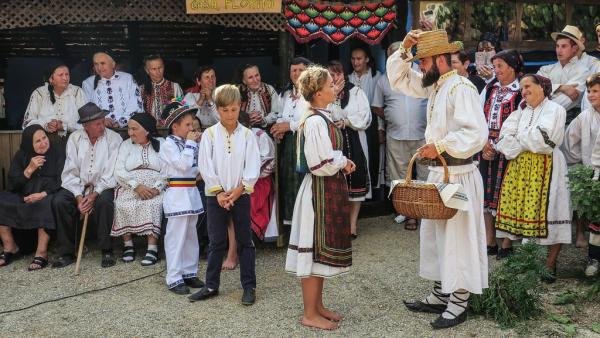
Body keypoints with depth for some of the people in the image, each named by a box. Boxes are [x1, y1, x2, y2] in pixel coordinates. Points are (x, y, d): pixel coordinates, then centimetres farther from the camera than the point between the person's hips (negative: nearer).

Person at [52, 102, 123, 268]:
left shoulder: (113, 139, -6)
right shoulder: (74, 138, 3)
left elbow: (111, 173, -11)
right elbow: (71, 172, -1)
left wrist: (94, 194, -20)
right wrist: (79, 197, -14)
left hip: (102, 186, -3)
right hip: (78, 186, 3)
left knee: (104, 201, -34)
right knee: (59, 202, -22)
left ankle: (107, 251, -19)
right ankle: (66, 252, -10)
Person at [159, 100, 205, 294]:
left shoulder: (186, 143, 13)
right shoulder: (168, 145, -11)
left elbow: (198, 165, 13)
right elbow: (184, 165, -22)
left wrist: (197, 144, 6)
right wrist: (191, 143, -12)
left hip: (191, 192, 9)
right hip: (177, 194, -9)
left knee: (191, 236, 15)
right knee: (176, 237, -4)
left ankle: (189, 273, 25)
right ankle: (174, 279, 1)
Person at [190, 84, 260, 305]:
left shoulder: (247, 135, -1)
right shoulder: (210, 134, 0)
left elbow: (253, 168, -5)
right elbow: (206, 167, -4)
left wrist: (237, 192, -12)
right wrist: (219, 192, -10)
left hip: (241, 194, 0)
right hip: (216, 195, 0)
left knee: (245, 241, 6)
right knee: (216, 242, 7)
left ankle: (249, 287, 13)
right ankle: (211, 286, 17)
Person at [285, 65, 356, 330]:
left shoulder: (322, 119, 11)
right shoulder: (315, 122, -20)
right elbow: (322, 165, -23)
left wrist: (341, 162, 3)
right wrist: (344, 163, -6)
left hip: (329, 190, 10)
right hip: (321, 190, -10)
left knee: (321, 250, 17)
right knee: (316, 251, -1)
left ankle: (317, 306, 29)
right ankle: (310, 314, 10)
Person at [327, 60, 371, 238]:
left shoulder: (356, 92, 6)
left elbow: (365, 117, -1)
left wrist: (345, 121, -11)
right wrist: (333, 95, -9)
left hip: (354, 143, 0)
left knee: (355, 182, 0)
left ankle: (352, 224, 8)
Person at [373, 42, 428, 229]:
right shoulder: (384, 81, 9)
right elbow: (377, 107, 16)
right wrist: (391, 119, 4)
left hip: (422, 135, -2)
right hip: (396, 136, 2)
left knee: (425, 174, 1)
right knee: (401, 177, 5)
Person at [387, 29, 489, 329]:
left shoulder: (461, 88, -18)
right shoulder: (434, 85, 10)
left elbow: (476, 133, -25)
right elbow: (399, 80, 18)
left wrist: (440, 146, -23)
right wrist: (404, 50, 5)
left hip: (458, 176, -9)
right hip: (437, 172, 10)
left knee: (458, 239, 0)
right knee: (434, 236, 16)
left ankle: (459, 303, 11)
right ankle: (440, 295, 28)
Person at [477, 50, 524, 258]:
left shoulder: (521, 92, -5)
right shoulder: (489, 90, 13)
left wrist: (497, 146, -12)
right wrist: (484, 143, -4)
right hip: (486, 149, 5)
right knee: (486, 194, 7)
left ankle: (506, 244, 7)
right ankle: (490, 243, 16)